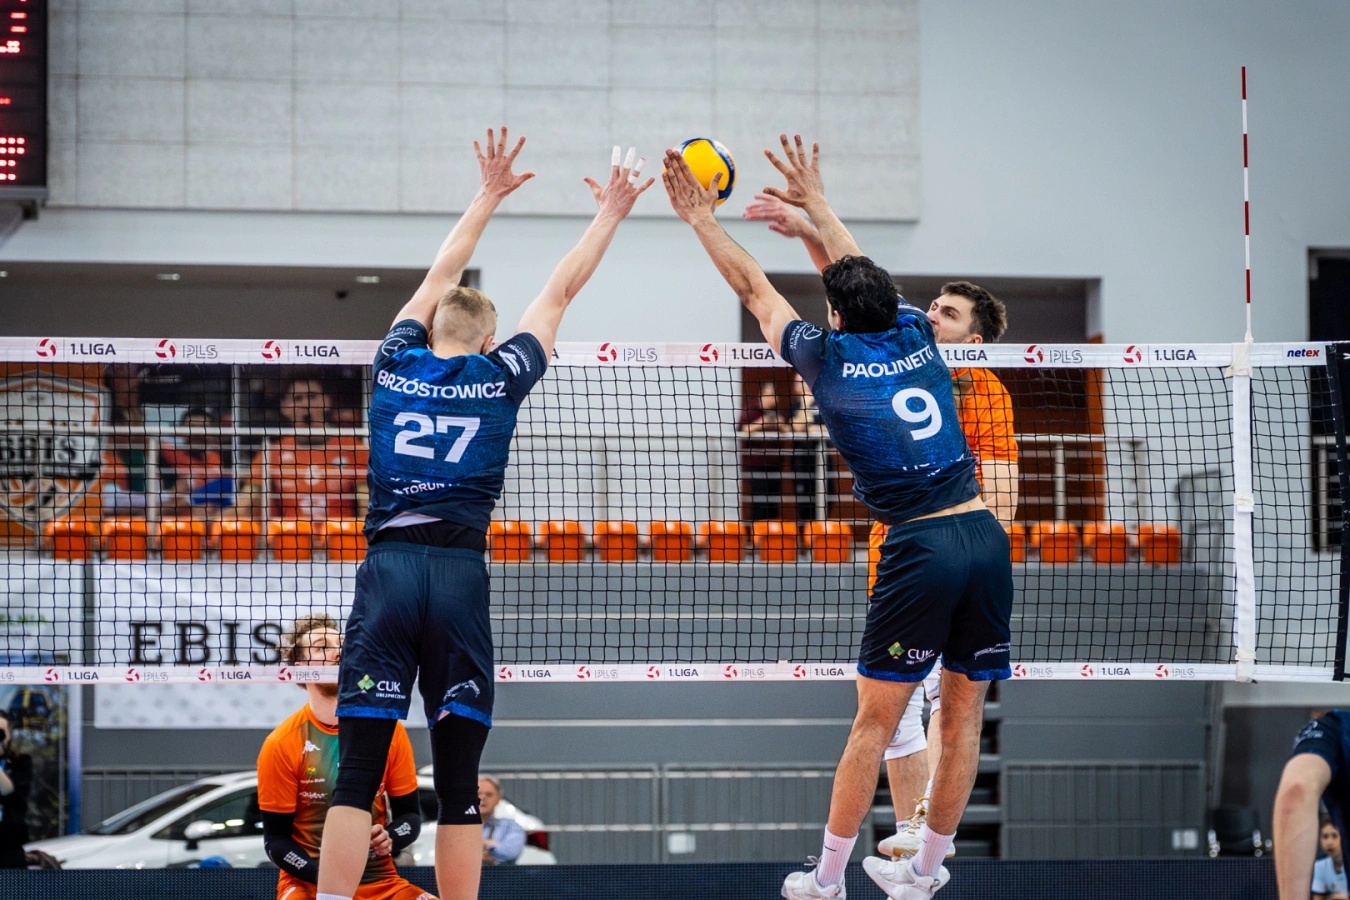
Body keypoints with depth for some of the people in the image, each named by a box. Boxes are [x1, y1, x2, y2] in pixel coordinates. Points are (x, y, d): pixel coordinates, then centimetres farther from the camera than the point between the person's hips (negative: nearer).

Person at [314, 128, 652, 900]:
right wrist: (609, 216, 33)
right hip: (460, 572, -1)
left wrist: (489, 196, 40)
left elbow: (443, 277, 29)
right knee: (459, 784, 2)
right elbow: (559, 293, 21)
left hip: (387, 571, 1)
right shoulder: (500, 375, 9)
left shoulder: (398, 364, 13)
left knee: (357, 776, -4)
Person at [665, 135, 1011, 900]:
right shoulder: (919, 337, 12)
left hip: (920, 548, -5)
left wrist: (704, 221, 27)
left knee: (875, 723, 1)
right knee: (964, 713, 10)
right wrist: (816, 203, 42)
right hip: (985, 536, 5)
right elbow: (863, 272, 32)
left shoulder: (830, 360, 1)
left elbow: (756, 291, 15)